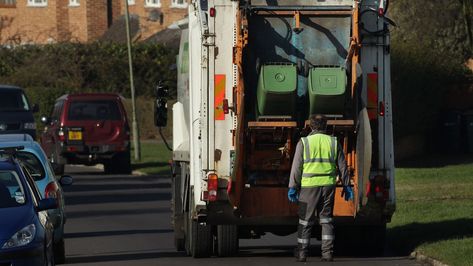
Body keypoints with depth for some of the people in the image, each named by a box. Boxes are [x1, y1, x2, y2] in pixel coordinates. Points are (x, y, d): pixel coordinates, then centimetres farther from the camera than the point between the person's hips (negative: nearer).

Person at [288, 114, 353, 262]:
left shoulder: (304, 143, 0)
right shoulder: (333, 143, 7)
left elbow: (296, 167, -3)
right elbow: (342, 166, 9)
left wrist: (292, 187, 0)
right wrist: (346, 186, 15)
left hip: (309, 186, -2)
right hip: (328, 186, 2)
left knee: (305, 221, 5)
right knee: (326, 220, 9)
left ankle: (302, 253, 7)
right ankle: (327, 253, 4)